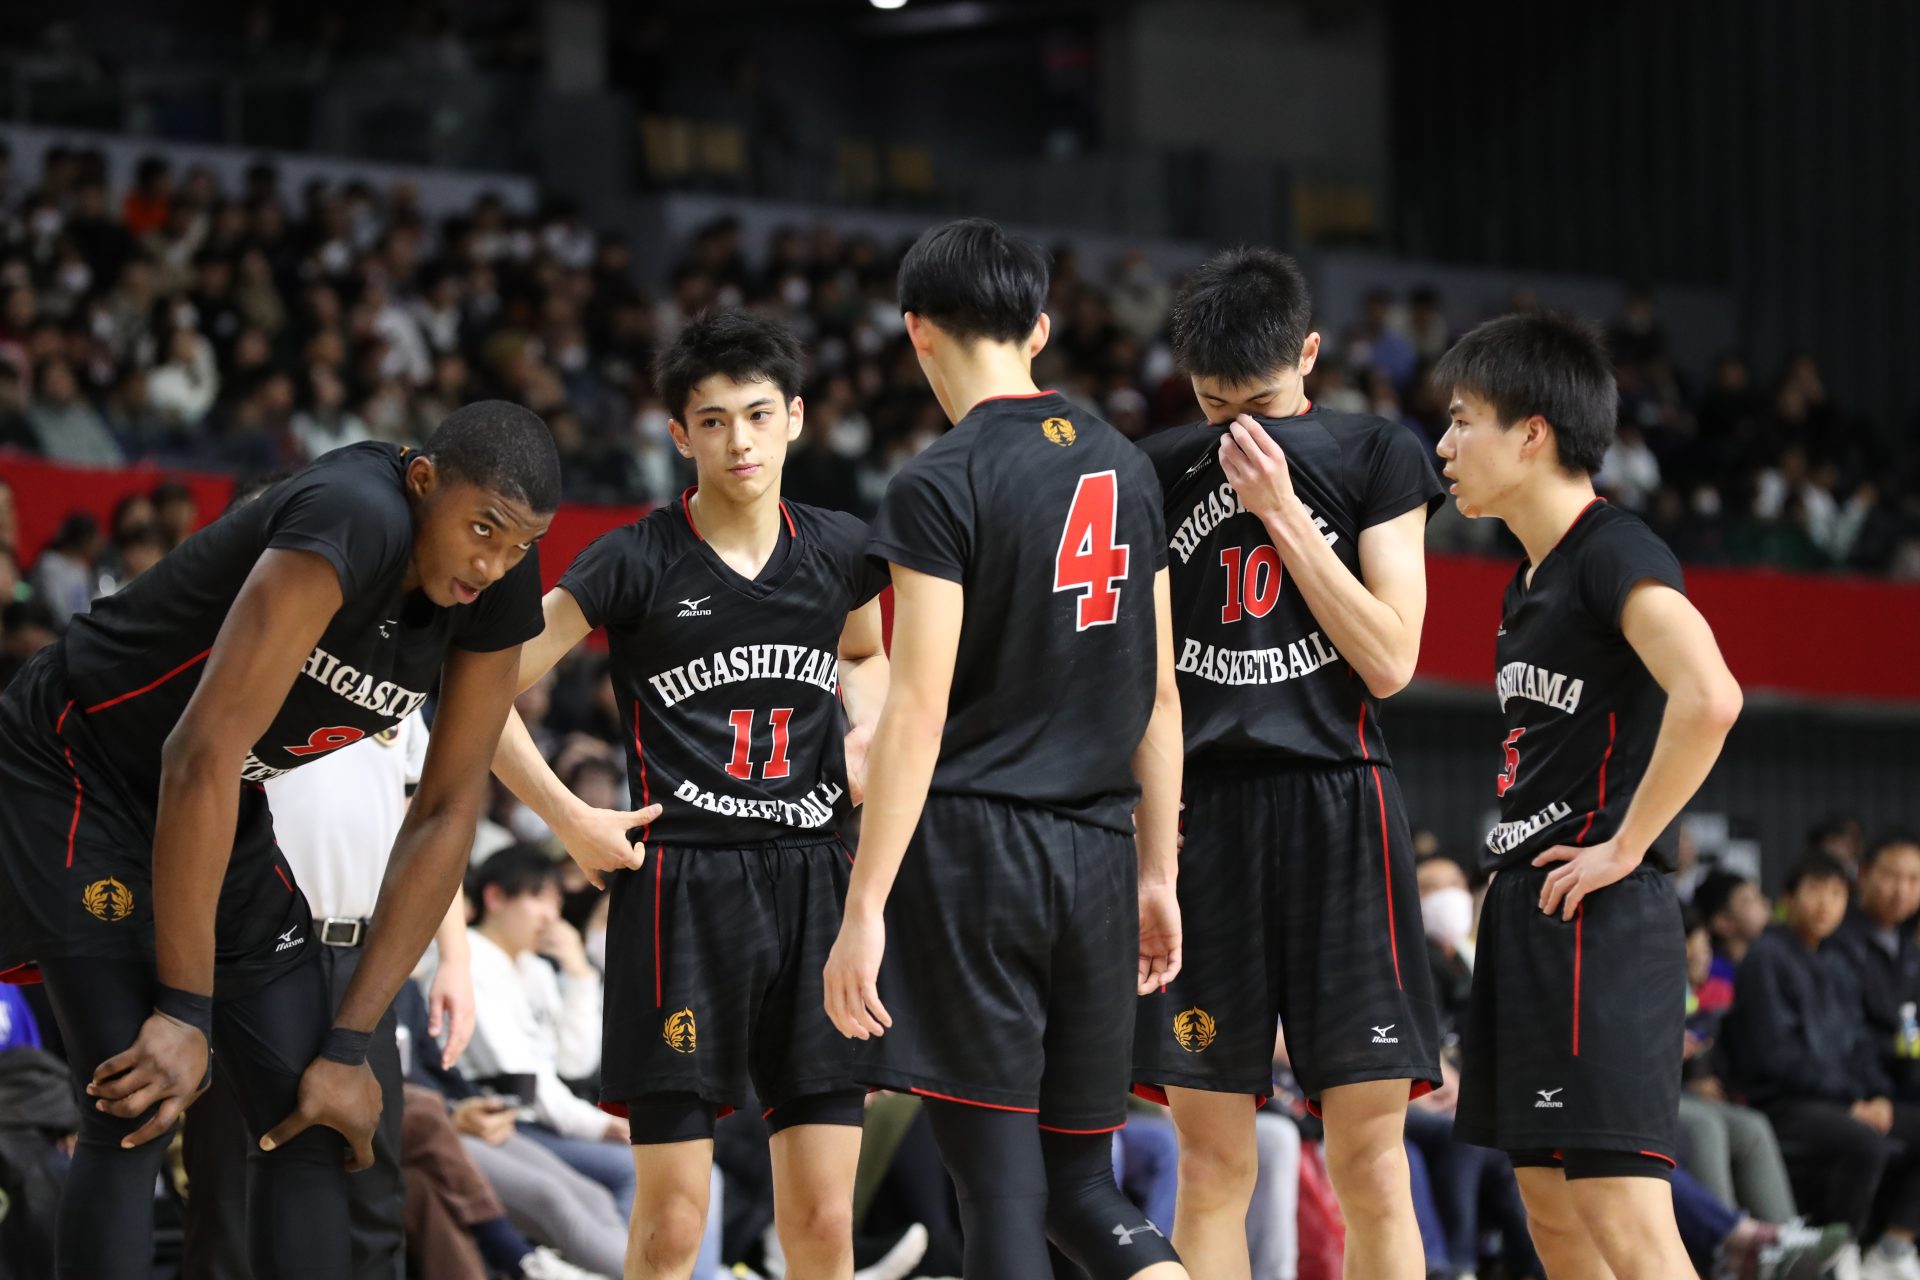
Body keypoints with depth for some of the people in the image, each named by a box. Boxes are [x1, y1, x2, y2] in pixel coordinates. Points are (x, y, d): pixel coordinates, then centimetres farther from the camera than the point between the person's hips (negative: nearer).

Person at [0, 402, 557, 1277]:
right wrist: (184, 1013, -30)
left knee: (309, 1119, 3)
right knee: (136, 1115, -17)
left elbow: (447, 815, -4)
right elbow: (203, 754, -34)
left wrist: (349, 1046, -6)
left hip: (217, 810, 8)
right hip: (75, 774, -8)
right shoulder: (354, 523, -33)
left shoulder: (499, 587, -10)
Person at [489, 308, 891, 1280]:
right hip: (682, 895, -4)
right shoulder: (638, 563, -6)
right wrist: (573, 822, -7)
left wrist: (867, 733, 10)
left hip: (811, 882, 4)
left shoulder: (840, 552, 6)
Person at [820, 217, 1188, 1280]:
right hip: (1095, 856, 6)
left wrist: (863, 910, -14)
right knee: (1080, 1185, 13)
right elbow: (1158, 694, 14)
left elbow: (919, 711, -14)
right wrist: (1157, 872, 21)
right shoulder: (1123, 468, 11)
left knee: (999, 1191, -3)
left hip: (971, 844, -6)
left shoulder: (941, 486, -9)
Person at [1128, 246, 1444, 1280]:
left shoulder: (1376, 458, 5)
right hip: (1197, 809, 2)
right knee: (1211, 1162, 2)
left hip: (1335, 807, -2)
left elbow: (1389, 659, -4)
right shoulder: (1155, 474, 11)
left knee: (1369, 1162, -6)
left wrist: (1282, 513, -9)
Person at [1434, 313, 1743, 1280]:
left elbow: (1709, 698, -29)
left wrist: (1625, 846, -22)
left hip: (1596, 915, -10)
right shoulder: (1529, 582, 17)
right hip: (1528, 912, 10)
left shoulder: (1615, 553, -13)